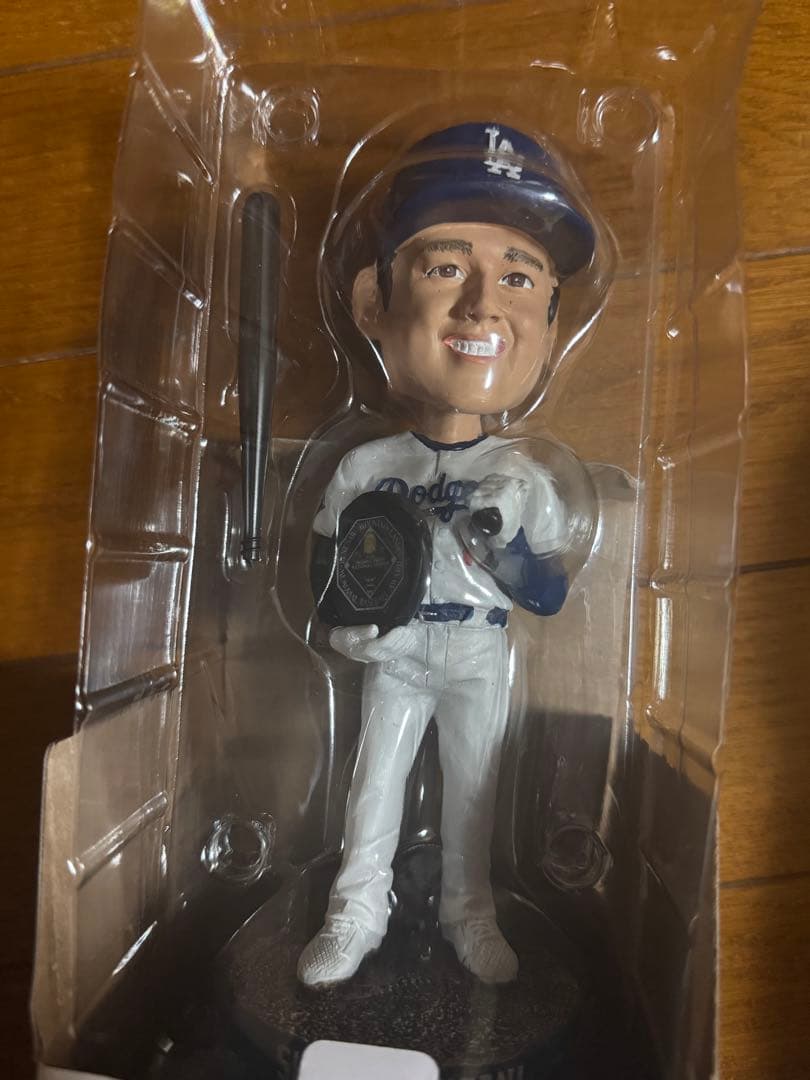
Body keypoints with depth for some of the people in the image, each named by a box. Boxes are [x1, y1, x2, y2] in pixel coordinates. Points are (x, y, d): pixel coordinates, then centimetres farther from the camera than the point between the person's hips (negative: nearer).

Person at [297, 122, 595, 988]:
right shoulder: (363, 467, -10)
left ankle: (468, 910, 40)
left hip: (480, 664, 1)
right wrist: (345, 616, -18)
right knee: (374, 787, 13)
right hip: (393, 662, 0)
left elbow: (553, 601, -7)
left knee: (473, 792, 16)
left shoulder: (525, 480, -10)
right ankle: (359, 909, 36)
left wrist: (508, 543, -25)